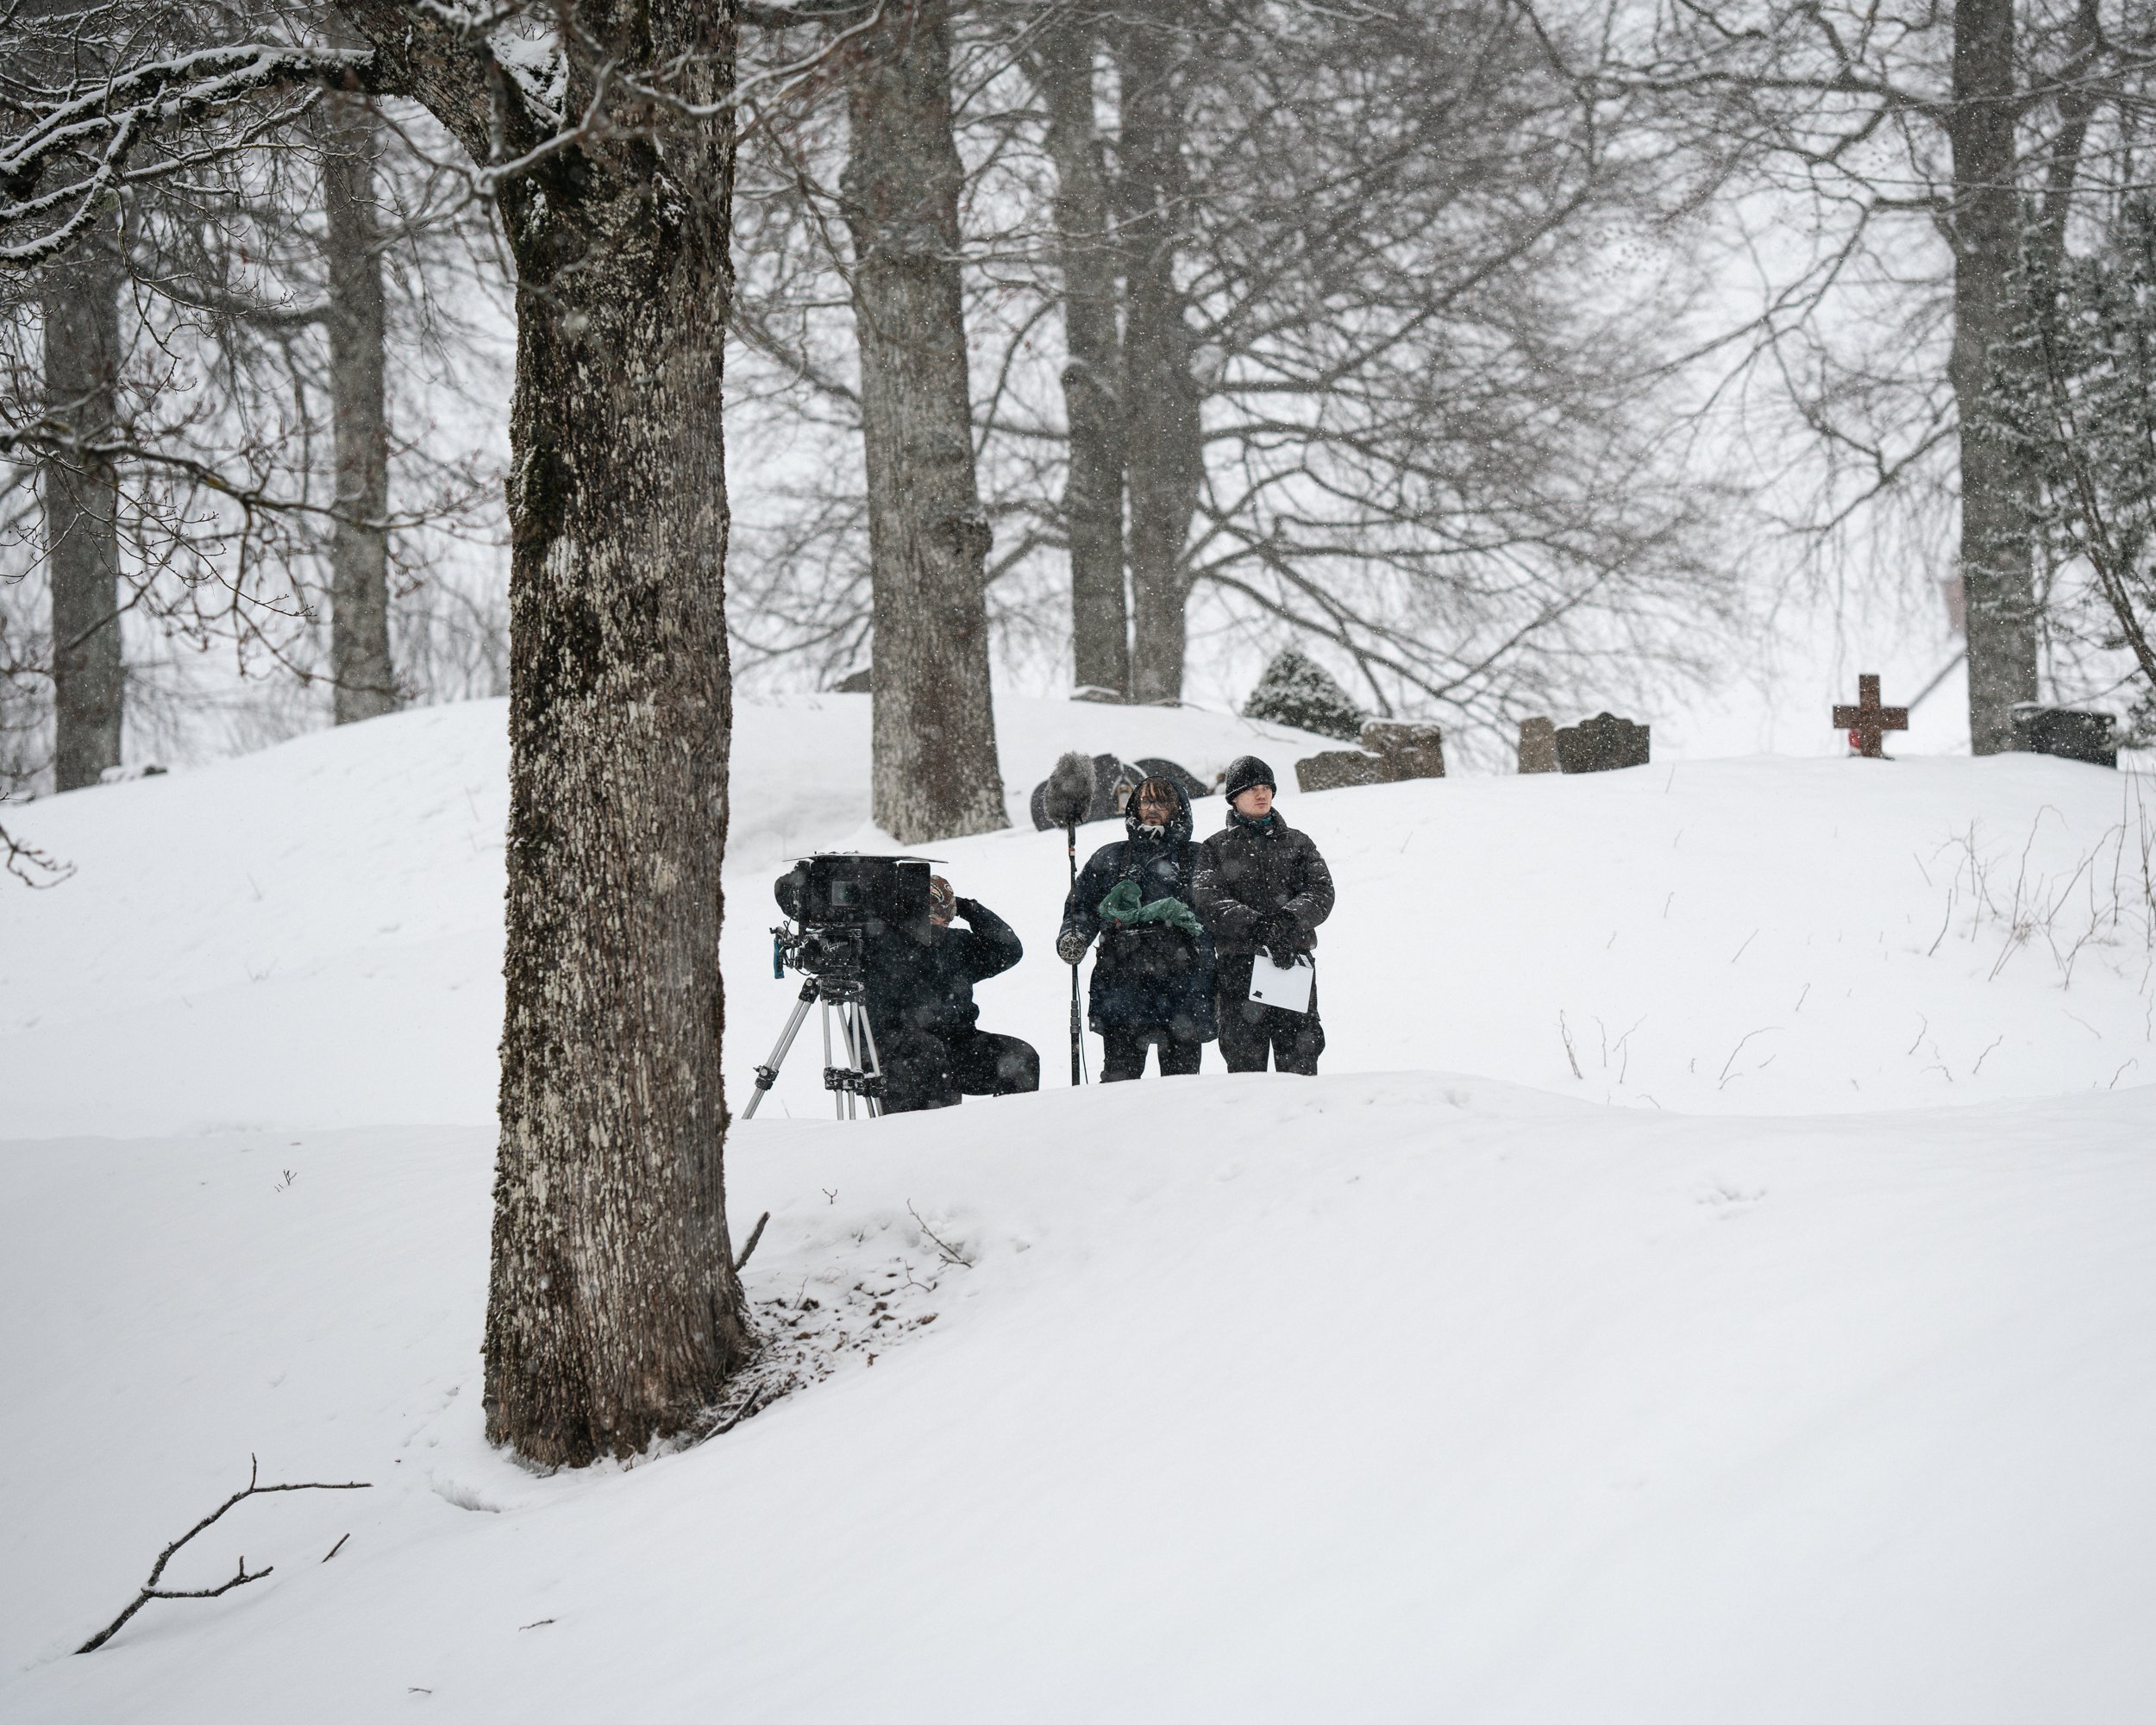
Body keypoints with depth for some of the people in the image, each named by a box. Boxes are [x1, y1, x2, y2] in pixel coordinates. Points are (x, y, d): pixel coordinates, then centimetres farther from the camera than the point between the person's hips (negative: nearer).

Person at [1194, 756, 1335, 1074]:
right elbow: (1210, 900, -4)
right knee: (1244, 1059, -3)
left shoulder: (1297, 843, 16)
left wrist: (1290, 919, -18)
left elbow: (1321, 892, 3)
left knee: (1300, 1059, -3)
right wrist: (1255, 925, -20)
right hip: (1239, 963, -1)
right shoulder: (1216, 848, 11)